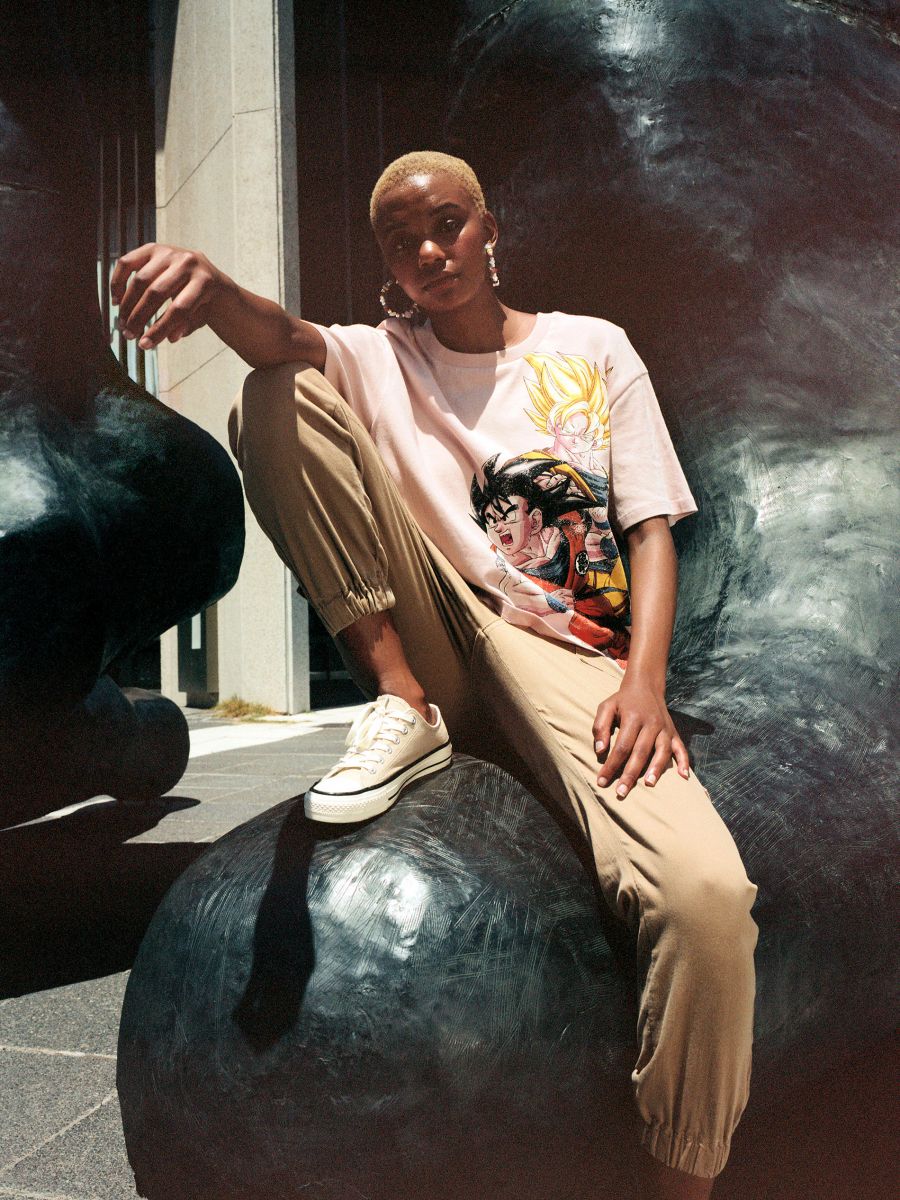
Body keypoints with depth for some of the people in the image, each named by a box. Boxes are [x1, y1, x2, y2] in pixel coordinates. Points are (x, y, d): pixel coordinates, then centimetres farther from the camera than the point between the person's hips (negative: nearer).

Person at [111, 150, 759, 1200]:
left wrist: (644, 683, -12)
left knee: (709, 898, -31)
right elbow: (286, 344, -12)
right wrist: (212, 290, -38)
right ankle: (402, 708, -14)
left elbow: (651, 526, 7)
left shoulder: (593, 350, 14)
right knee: (275, 397, -12)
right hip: (432, 639, 2)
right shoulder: (378, 358, 13)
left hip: (564, 659, -1)